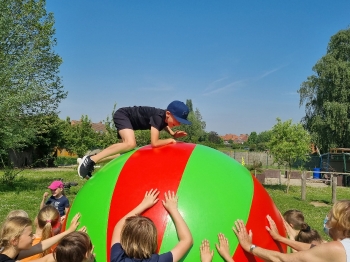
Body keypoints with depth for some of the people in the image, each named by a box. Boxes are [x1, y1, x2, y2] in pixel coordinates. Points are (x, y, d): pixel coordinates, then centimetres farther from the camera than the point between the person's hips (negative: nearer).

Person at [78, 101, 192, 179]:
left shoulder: (164, 118, -6)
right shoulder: (158, 116, -32)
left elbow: (164, 124, 22)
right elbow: (154, 143, -39)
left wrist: (173, 134, 2)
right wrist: (171, 140, -22)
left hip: (127, 119, 10)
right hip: (122, 115, -10)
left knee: (126, 152, 9)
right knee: (131, 144, -32)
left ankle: (91, 160, 10)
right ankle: (91, 159, -27)